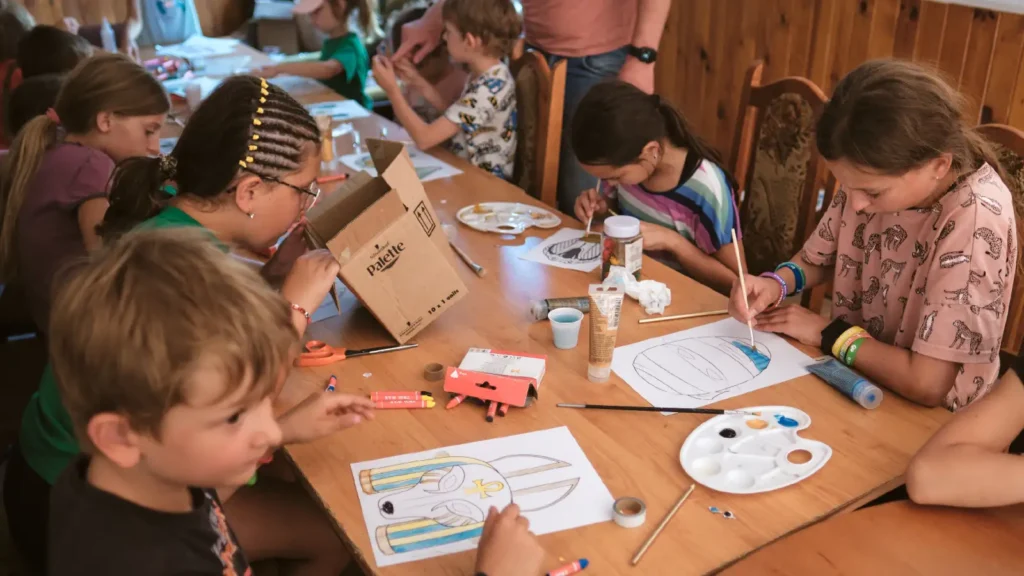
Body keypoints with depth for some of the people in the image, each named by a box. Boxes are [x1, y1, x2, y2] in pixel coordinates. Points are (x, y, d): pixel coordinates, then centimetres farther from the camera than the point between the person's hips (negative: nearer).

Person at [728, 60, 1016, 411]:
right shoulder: (871, 176, -9)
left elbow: (927, 384, -24)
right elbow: (820, 259, 7)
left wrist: (828, 334, -14)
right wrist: (776, 283, -11)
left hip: (925, 419, -4)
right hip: (852, 377, 4)